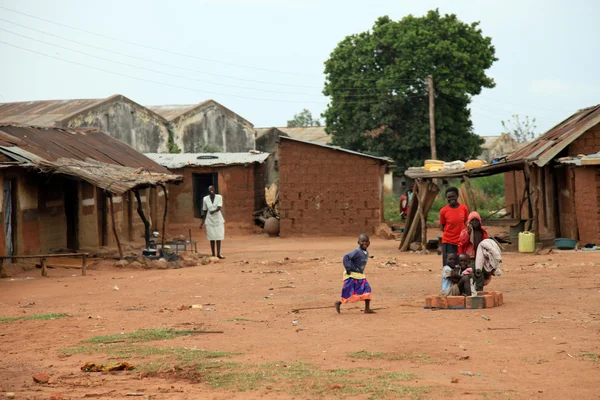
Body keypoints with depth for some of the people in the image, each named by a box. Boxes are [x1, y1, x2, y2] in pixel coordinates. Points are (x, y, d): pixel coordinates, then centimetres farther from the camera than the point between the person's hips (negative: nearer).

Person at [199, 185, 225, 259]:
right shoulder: (205, 199, -2)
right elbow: (204, 211, 6)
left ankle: (218, 254, 7)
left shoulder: (219, 197, -6)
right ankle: (213, 255, 7)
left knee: (218, 238, 1)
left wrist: (214, 211, -38)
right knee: (212, 238, 2)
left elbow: (219, 208, -19)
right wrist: (203, 221, 8)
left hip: (218, 220, 0)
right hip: (210, 221, 0)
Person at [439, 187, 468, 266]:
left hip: (461, 242, 2)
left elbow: (466, 223, 12)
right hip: (448, 242, -2)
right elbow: (442, 227, 5)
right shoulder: (443, 211, -5)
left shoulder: (464, 208, 0)